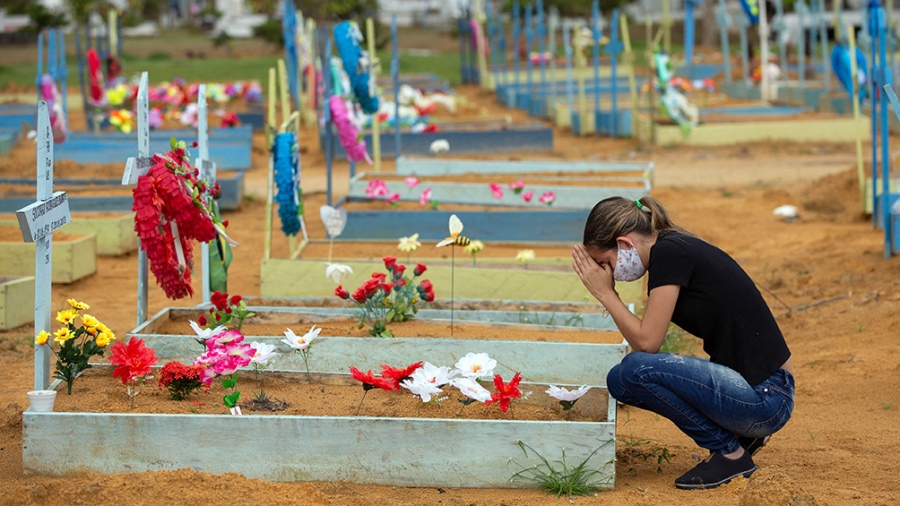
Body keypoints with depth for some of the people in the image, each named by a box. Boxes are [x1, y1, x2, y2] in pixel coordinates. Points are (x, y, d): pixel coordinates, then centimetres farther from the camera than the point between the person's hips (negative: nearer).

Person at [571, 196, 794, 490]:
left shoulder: (668, 252, -15)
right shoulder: (676, 248, 12)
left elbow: (647, 342, -16)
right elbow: (646, 346, 16)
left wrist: (605, 293, -6)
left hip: (766, 399, -10)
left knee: (637, 370, -21)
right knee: (620, 380, 7)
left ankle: (729, 453, -4)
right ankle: (738, 433, 12)